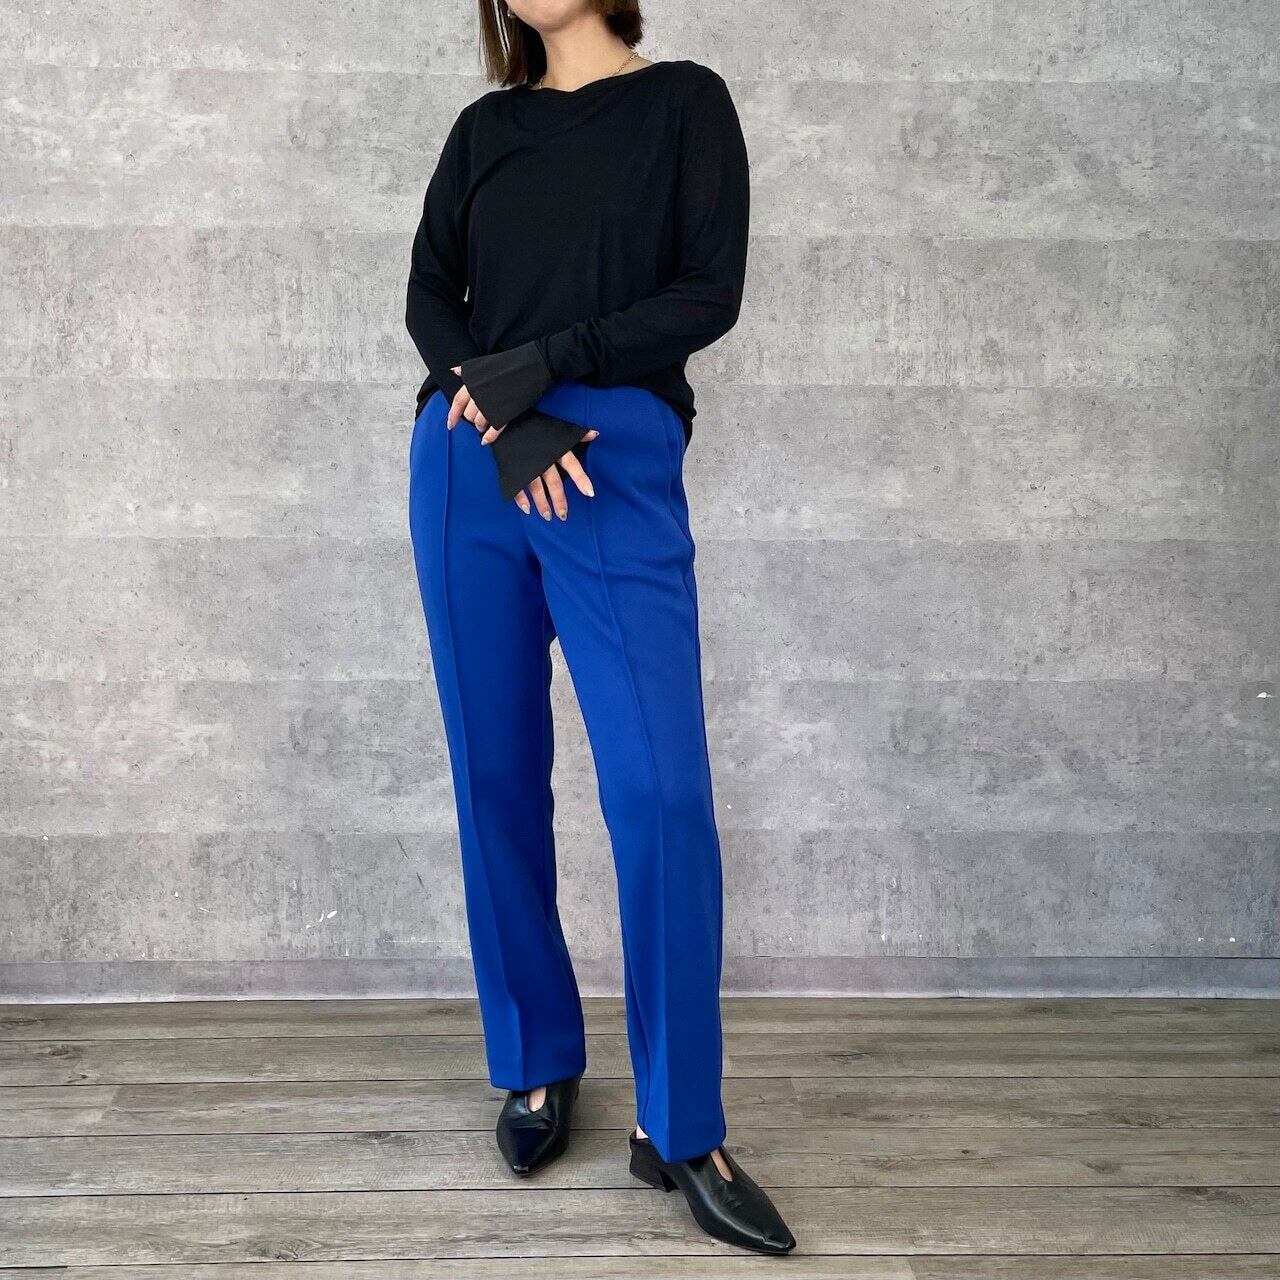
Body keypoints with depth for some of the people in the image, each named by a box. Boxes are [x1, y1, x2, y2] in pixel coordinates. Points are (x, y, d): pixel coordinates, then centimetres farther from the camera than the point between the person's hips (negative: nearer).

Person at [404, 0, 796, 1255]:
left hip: (621, 466, -3)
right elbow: (429, 294, 7)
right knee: (498, 781, 5)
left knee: (662, 792, -12)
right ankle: (537, 1066, 21)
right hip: (470, 465, 4)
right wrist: (499, 417, -10)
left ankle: (678, 1128, -1)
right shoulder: (487, 126, 16)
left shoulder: (685, 101, 8)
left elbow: (710, 292, -2)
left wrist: (546, 363, -12)